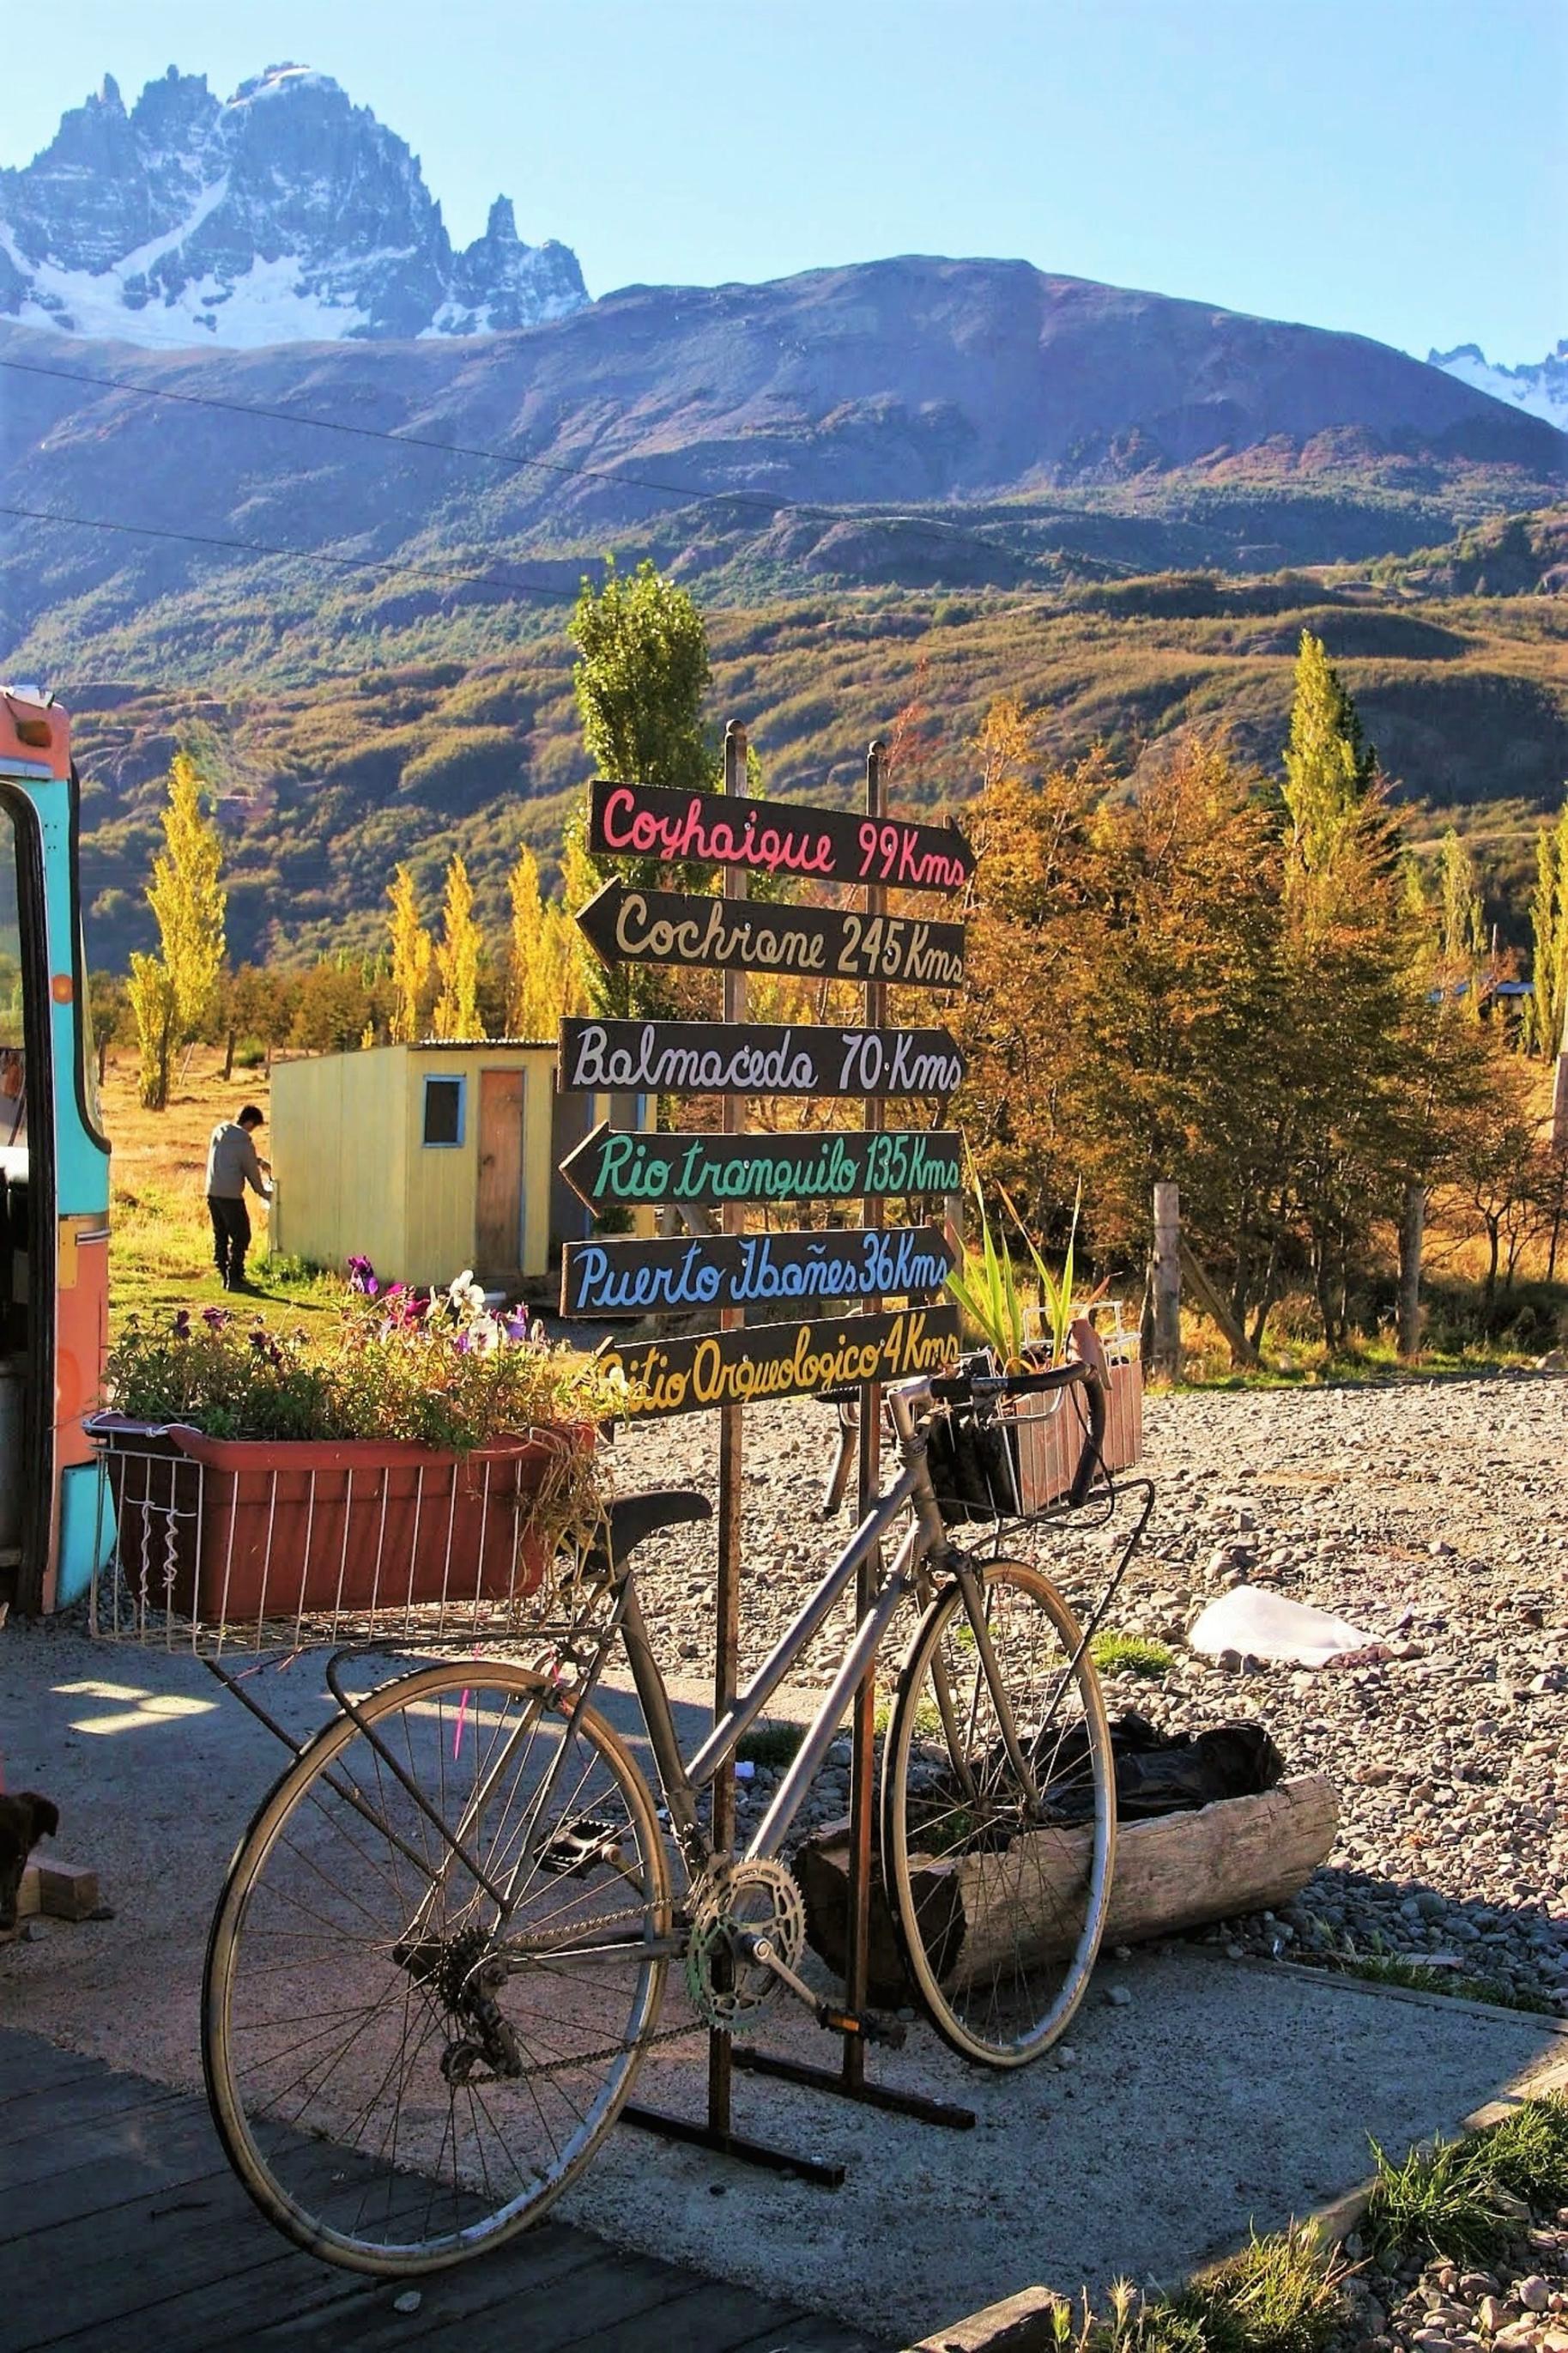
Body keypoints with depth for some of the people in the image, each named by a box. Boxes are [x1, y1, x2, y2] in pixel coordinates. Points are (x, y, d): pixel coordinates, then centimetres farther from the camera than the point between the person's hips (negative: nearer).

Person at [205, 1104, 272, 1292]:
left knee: (220, 1236, 14)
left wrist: (259, 1161, 25)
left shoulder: (219, 1131, 10)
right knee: (240, 1237, 0)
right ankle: (234, 1279, -3)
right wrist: (265, 1193, 12)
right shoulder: (244, 1141, -11)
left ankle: (224, 1276, 18)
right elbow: (252, 1172, -3)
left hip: (212, 1192, 8)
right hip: (230, 1194, -8)